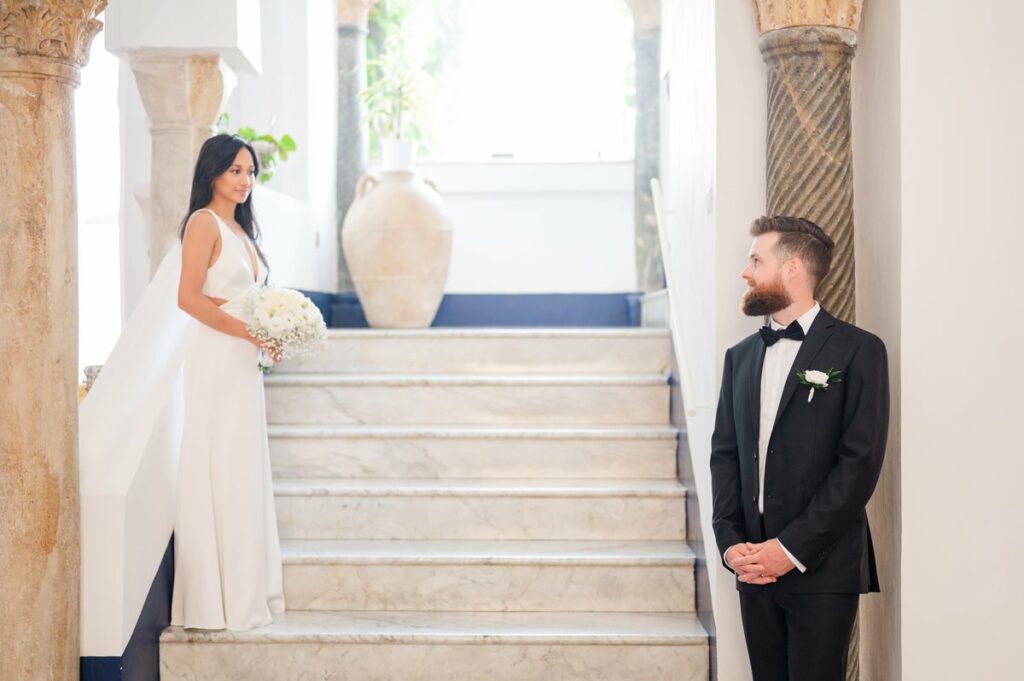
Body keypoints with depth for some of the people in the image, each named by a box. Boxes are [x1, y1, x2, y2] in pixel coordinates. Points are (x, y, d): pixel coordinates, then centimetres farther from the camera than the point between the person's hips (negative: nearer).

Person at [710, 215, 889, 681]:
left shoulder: (857, 350, -4)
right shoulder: (741, 355, 14)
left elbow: (860, 461, -10)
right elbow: (724, 452, 11)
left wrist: (793, 548, -14)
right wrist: (729, 541, -4)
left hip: (822, 568, -5)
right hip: (754, 565, 5)